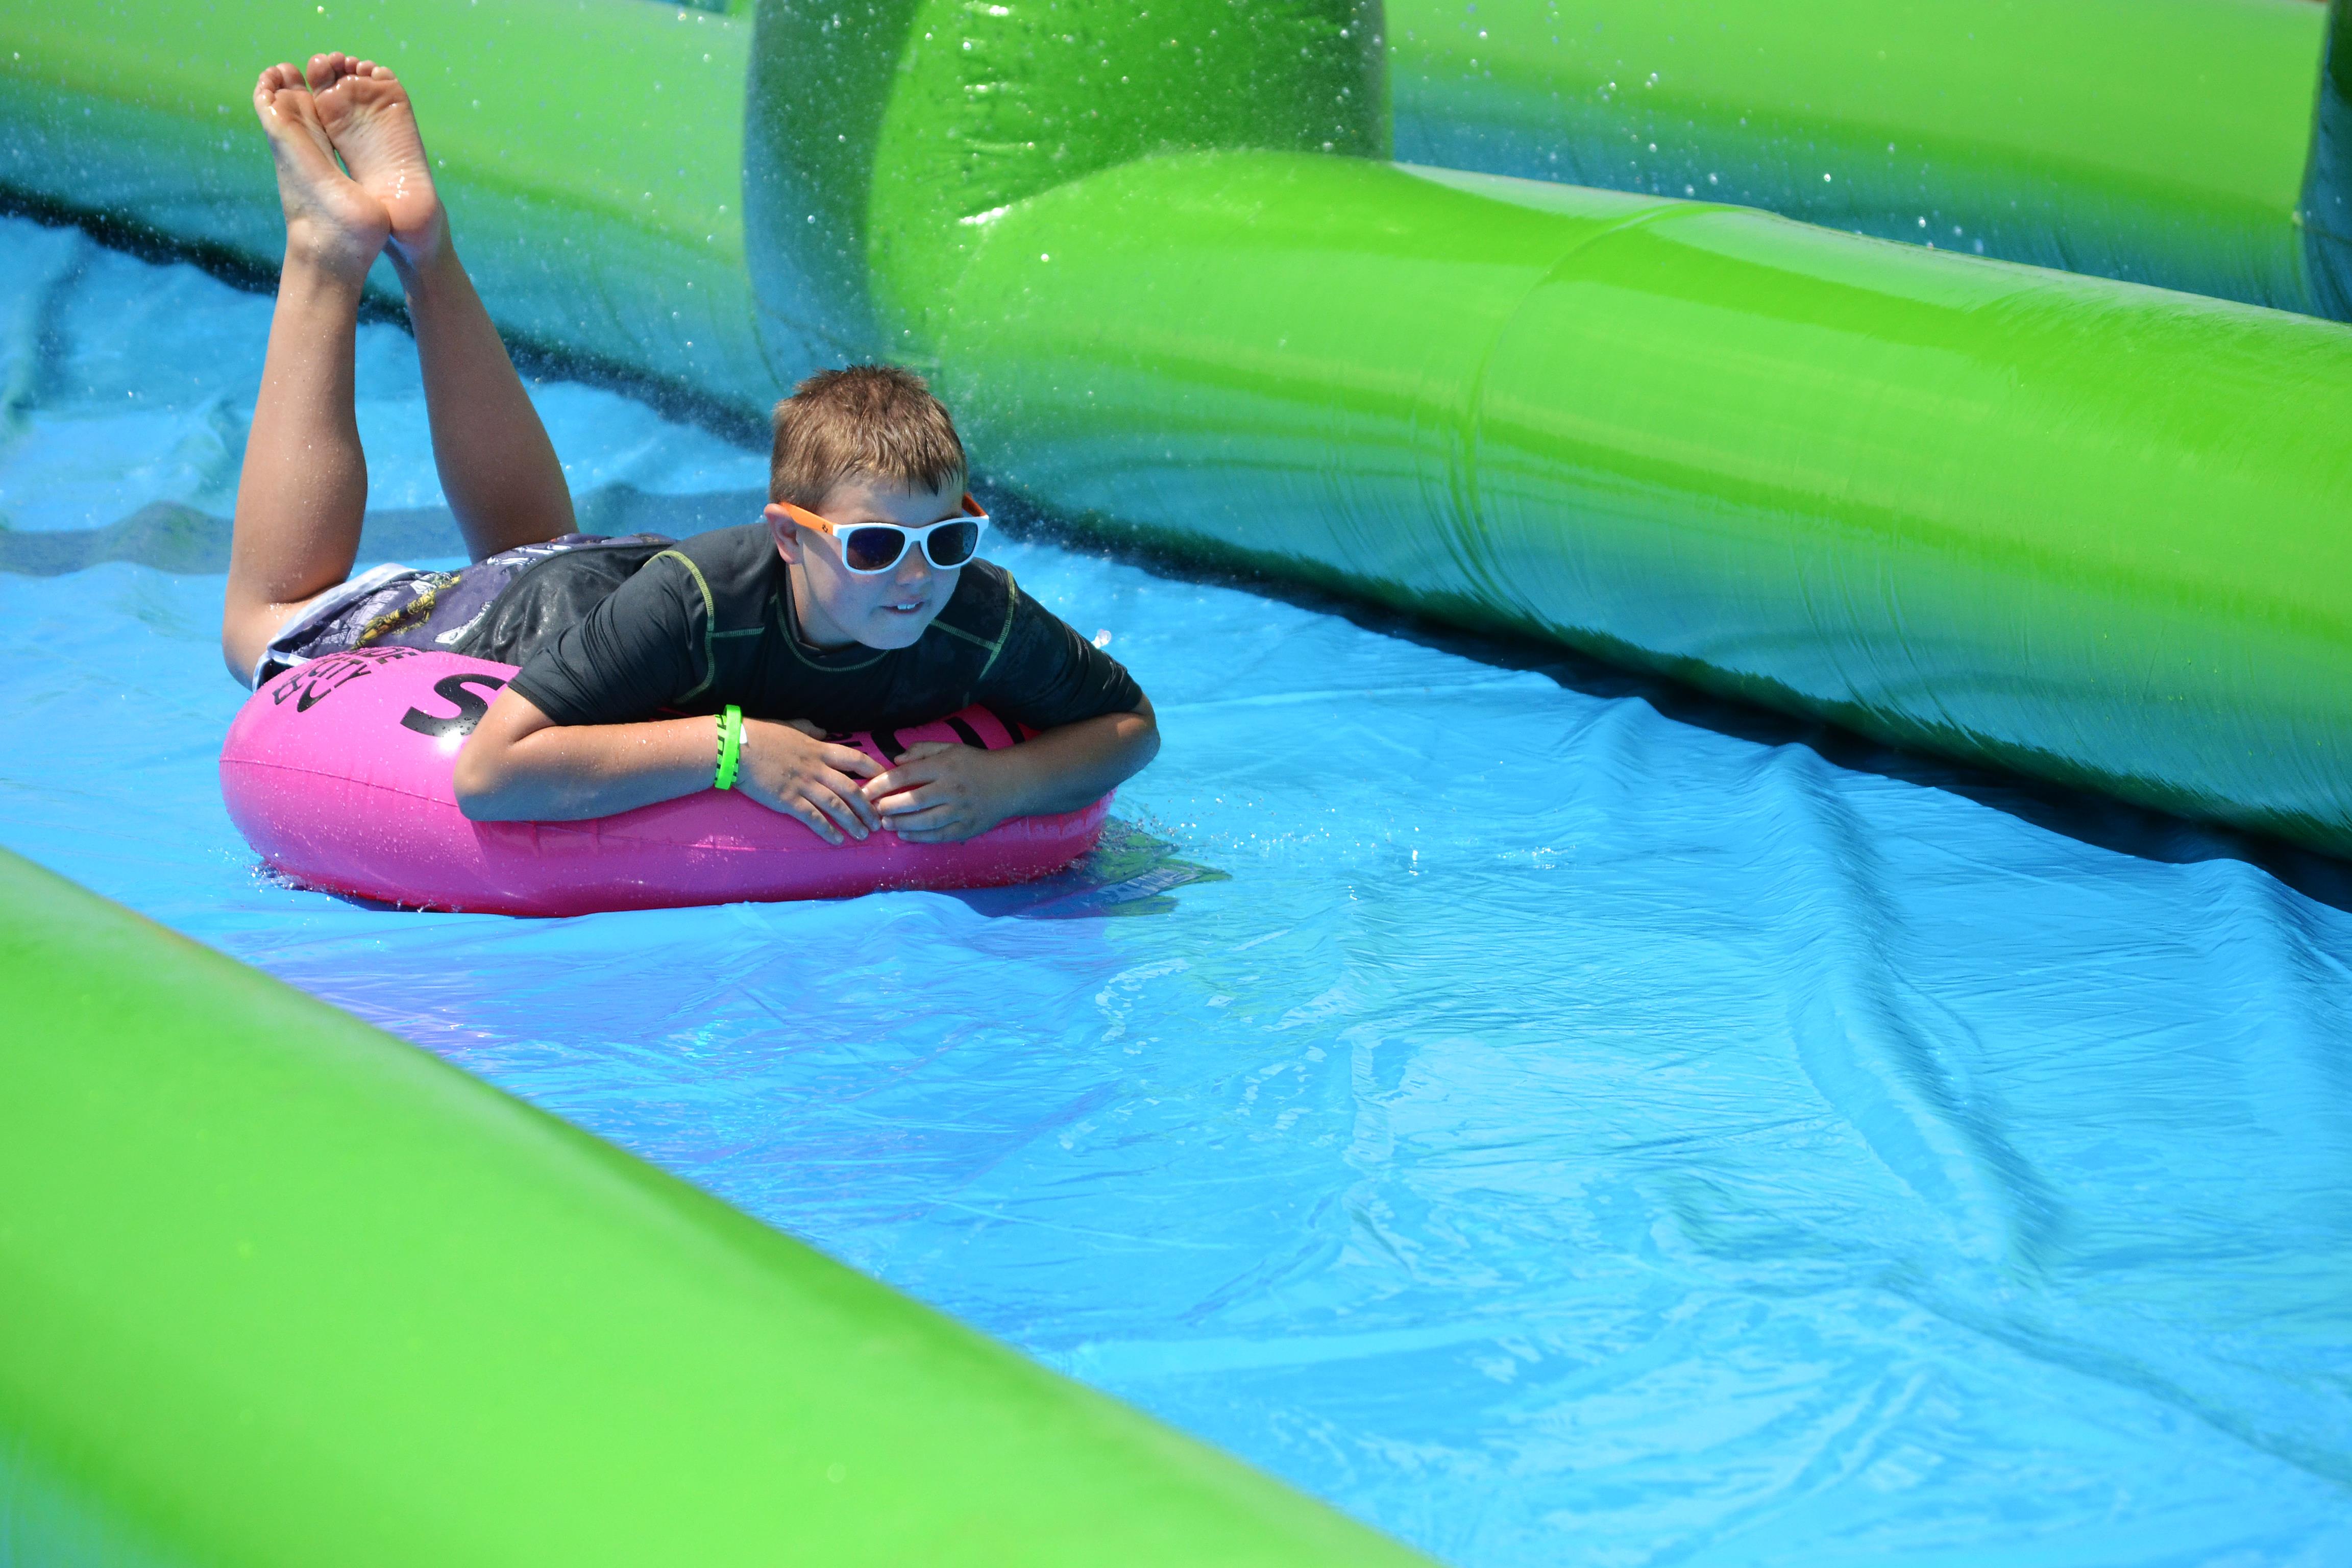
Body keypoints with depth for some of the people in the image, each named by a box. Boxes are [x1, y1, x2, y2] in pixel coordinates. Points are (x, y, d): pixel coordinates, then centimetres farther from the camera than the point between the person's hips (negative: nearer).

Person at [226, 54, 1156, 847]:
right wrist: (733, 744, -56)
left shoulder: (985, 620, -38)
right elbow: (489, 771, -55)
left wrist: (1002, 784, -42)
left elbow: (1130, 724, -21)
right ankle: (334, 245, 28)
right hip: (509, 623, -4)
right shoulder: (694, 602, -50)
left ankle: (421, 244, 41)